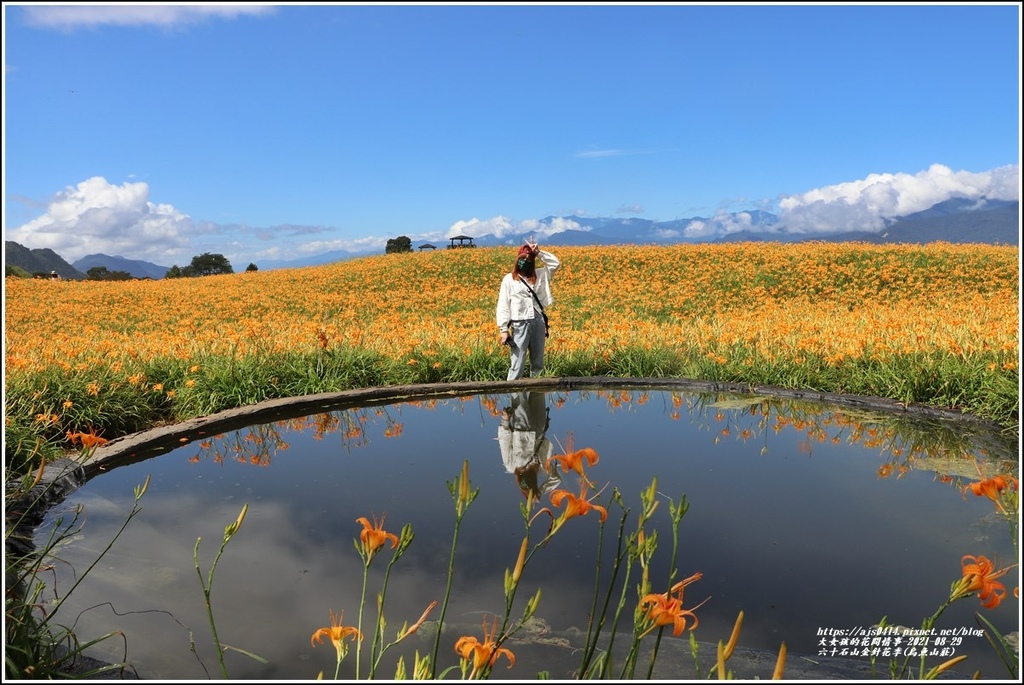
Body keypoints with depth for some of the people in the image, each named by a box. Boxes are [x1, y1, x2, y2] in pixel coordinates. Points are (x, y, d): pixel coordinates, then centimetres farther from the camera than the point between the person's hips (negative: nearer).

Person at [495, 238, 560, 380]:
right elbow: (503, 306, 0)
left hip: (538, 322, 4)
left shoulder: (539, 275, 12)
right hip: (520, 324, -4)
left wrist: (539, 252, 3)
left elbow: (556, 263, 11)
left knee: (538, 363, 12)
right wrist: (504, 330, -7)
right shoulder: (509, 279, 3)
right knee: (518, 365, -6)